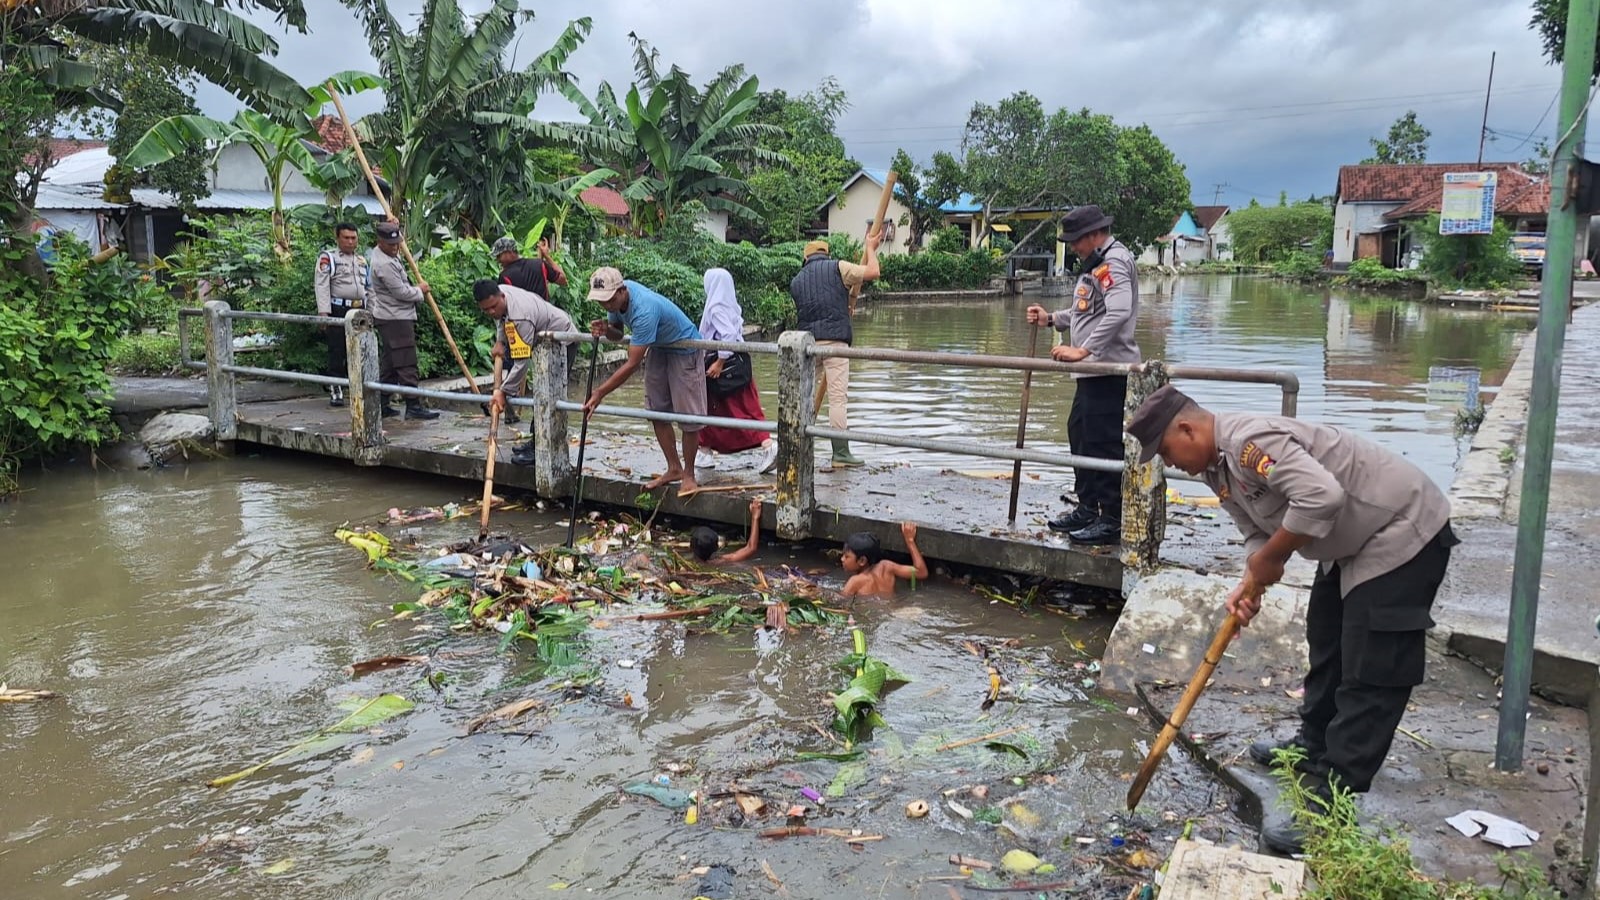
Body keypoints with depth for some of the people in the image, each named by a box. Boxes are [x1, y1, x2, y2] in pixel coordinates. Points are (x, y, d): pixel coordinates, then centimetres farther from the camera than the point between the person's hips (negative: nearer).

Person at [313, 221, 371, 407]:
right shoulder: (327, 257, 0)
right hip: (337, 310, -5)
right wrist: (323, 312, -17)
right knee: (337, 352, -5)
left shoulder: (362, 260, 19)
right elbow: (322, 286, -8)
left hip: (359, 310, 5)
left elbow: (369, 287, 22)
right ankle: (335, 391, -1)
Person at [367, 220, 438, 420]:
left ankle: (383, 405, 17)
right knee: (406, 363, -10)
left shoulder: (379, 254, 12)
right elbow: (401, 292, -19)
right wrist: (419, 289, 0)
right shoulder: (384, 264, -19)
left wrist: (394, 228, 17)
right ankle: (413, 406, -11)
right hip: (396, 319, -11)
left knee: (388, 363, 13)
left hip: (389, 318, 11)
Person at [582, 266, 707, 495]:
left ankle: (689, 474, 7)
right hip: (658, 349, 9)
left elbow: (632, 364, -38)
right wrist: (605, 330, -22)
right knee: (657, 411, 8)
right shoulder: (617, 297, -14)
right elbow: (618, 333, 3)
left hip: (684, 350, -9)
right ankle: (674, 469, 18)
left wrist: (600, 393, -35)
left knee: (688, 415, -6)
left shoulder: (644, 310, -39)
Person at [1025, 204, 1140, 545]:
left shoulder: (1114, 261, -13)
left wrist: (1082, 350, -28)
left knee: (1104, 443, -8)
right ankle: (1088, 508, 27)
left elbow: (1118, 312, -27)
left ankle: (1113, 521, -1)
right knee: (1080, 435, 16)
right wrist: (1051, 318, 14)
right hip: (1093, 370, 11)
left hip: (1109, 369, -11)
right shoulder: (1098, 262, 19)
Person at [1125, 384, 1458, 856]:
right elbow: (1258, 533, 5)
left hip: (1403, 532, -11)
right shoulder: (1218, 466, 3)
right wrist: (1249, 584, -14)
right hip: (1354, 542, 11)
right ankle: (1316, 745, 43)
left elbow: (1321, 496, -40)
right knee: (1326, 644, 24)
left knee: (1370, 676, -9)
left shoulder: (1248, 440, -29)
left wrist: (1270, 559, -26)